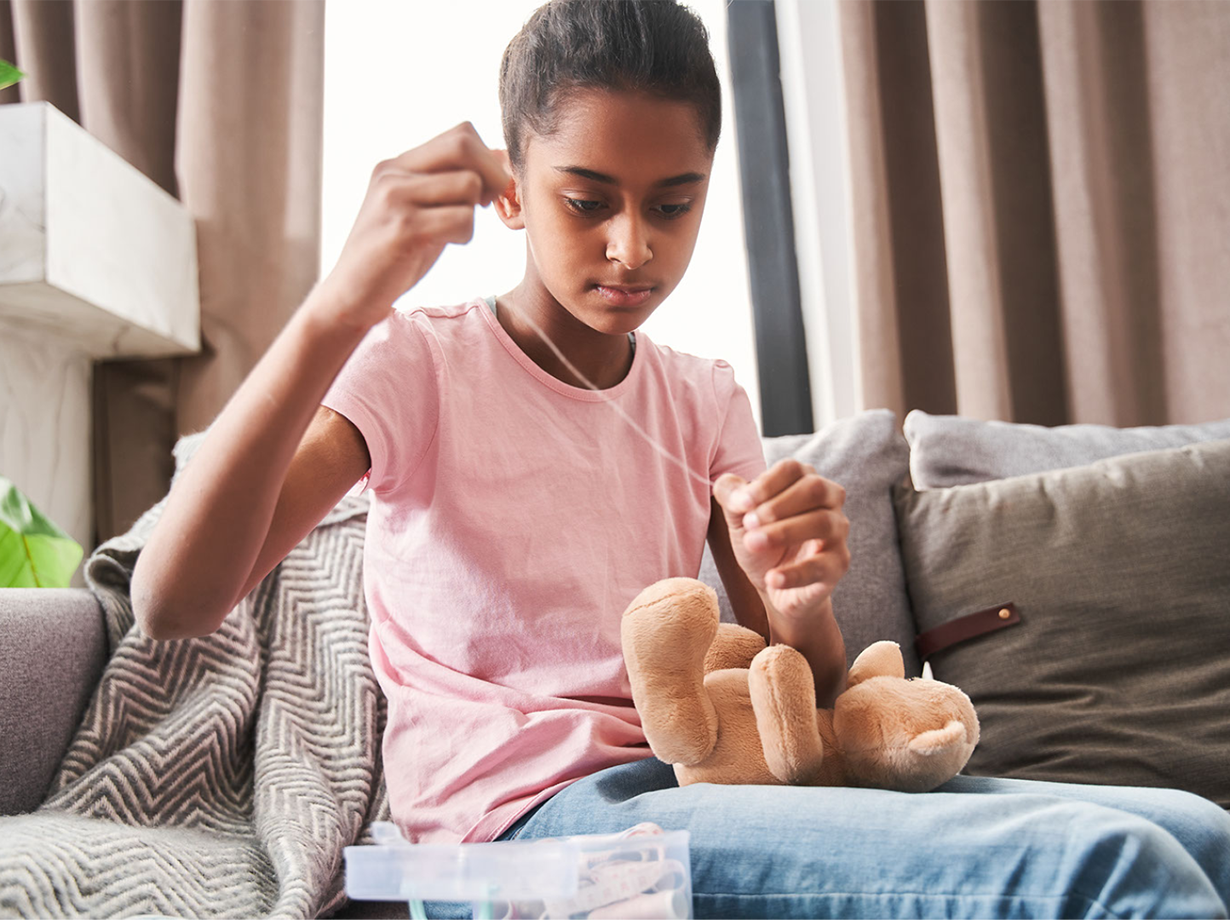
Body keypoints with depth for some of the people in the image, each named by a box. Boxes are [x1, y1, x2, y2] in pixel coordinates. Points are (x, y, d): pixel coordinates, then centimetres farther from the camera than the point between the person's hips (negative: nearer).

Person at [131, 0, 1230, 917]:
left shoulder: (706, 401, 13)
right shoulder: (419, 363, -2)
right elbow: (172, 602, -18)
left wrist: (800, 598, -17)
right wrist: (340, 307, -30)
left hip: (689, 783, 6)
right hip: (521, 811, -5)